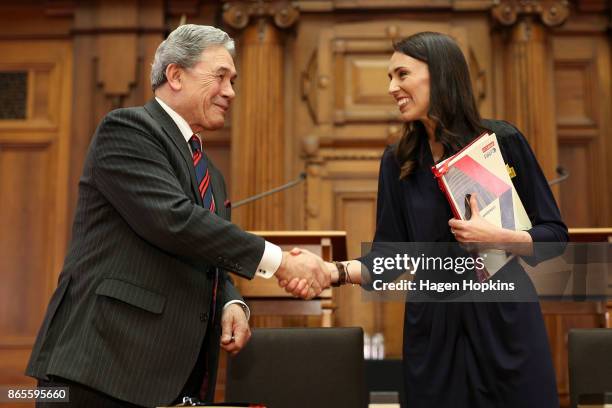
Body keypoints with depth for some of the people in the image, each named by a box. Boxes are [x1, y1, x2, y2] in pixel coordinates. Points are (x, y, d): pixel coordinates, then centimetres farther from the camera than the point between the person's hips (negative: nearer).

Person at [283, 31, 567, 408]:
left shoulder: (503, 141, -5)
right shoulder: (397, 161, 3)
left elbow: (555, 233, -2)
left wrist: (499, 237, -20)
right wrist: (331, 271, -17)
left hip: (506, 320, -2)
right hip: (432, 327, 2)